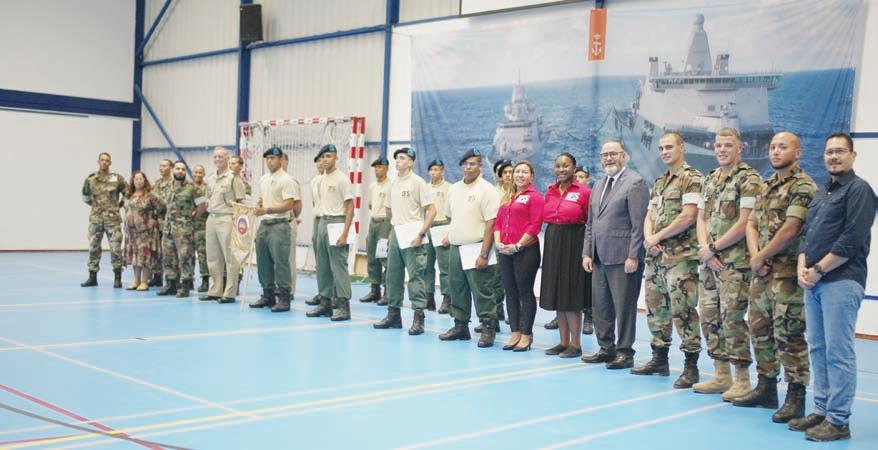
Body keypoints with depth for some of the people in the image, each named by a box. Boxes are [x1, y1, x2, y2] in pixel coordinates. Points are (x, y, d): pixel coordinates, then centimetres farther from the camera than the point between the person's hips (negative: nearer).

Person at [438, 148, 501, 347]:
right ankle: (460, 326, 23)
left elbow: (491, 224, -14)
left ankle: (488, 329, 2)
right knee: (457, 290, 12)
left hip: (476, 249, -7)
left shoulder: (487, 190, -8)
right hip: (455, 247, 7)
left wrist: (484, 254, -19)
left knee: (482, 292, -6)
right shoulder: (454, 189, 14)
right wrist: (449, 235, 15)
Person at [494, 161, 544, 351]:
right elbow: (498, 222, 16)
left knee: (525, 293, -1)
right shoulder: (508, 198, 17)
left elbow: (535, 226, -12)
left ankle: (526, 336, 6)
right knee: (510, 292, 9)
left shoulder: (534, 197, -3)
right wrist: (498, 243, 0)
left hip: (526, 250, -7)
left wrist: (518, 245, -16)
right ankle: (515, 334, 16)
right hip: (505, 251, 7)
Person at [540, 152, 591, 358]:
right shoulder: (550, 191, 10)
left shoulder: (584, 192, -7)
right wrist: (552, 239, 9)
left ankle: (575, 344, 7)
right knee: (557, 295, 9)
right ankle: (564, 342, 18)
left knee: (572, 295, -3)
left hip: (574, 244, -6)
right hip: (552, 244, 6)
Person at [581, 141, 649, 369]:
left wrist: (633, 256, -17)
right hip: (599, 258, 8)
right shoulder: (599, 186, 18)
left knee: (624, 307, 0)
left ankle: (625, 352, 9)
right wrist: (587, 253, 11)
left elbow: (639, 224, -13)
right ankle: (606, 348, 24)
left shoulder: (635, 182, -7)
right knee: (601, 307, 12)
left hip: (622, 258, -8)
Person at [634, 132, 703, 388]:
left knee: (682, 310, -8)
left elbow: (689, 216, -16)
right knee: (656, 307, 13)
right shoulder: (659, 183, 19)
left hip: (680, 256, -8)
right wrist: (649, 238, -5)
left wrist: (658, 237, -10)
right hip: (655, 256, 9)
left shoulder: (692, 179, -7)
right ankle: (659, 359, 25)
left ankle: (691, 367, -2)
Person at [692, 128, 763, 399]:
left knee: (732, 317, -8)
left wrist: (712, 249, -11)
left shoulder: (749, 179, -8)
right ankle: (721, 376, 19)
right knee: (708, 315, 9)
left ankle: (742, 380, 2)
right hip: (709, 261, 8)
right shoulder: (710, 180, 16)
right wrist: (704, 248, -4)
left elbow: (744, 223, -14)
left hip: (735, 261, -8)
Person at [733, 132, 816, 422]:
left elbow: (790, 230, -17)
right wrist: (755, 255, -3)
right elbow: (751, 224, 14)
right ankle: (765, 388, 25)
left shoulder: (803, 186, -9)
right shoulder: (767, 187, 18)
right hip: (761, 271, 9)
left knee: (789, 335, -5)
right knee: (759, 330, 14)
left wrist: (761, 257, -9)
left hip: (787, 272, -9)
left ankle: (796, 398, 2)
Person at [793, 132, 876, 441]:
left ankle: (838, 421, 0)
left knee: (838, 352, -6)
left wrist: (818, 270, -13)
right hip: (813, 283, 8)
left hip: (841, 281, -8)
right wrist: (802, 267, 2)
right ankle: (821, 411, 20)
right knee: (817, 349, 11)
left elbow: (852, 240, -14)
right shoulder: (822, 193, 21)